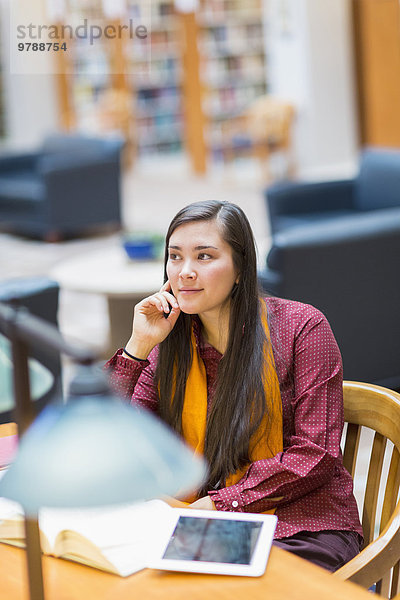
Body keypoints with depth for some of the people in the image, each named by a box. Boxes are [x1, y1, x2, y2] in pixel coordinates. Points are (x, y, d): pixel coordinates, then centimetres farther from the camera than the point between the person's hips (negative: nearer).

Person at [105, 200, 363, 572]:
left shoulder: (300, 327, -4)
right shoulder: (171, 344, 8)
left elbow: (316, 453, -9)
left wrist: (220, 502, -17)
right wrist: (138, 347, -6)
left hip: (302, 530, -4)